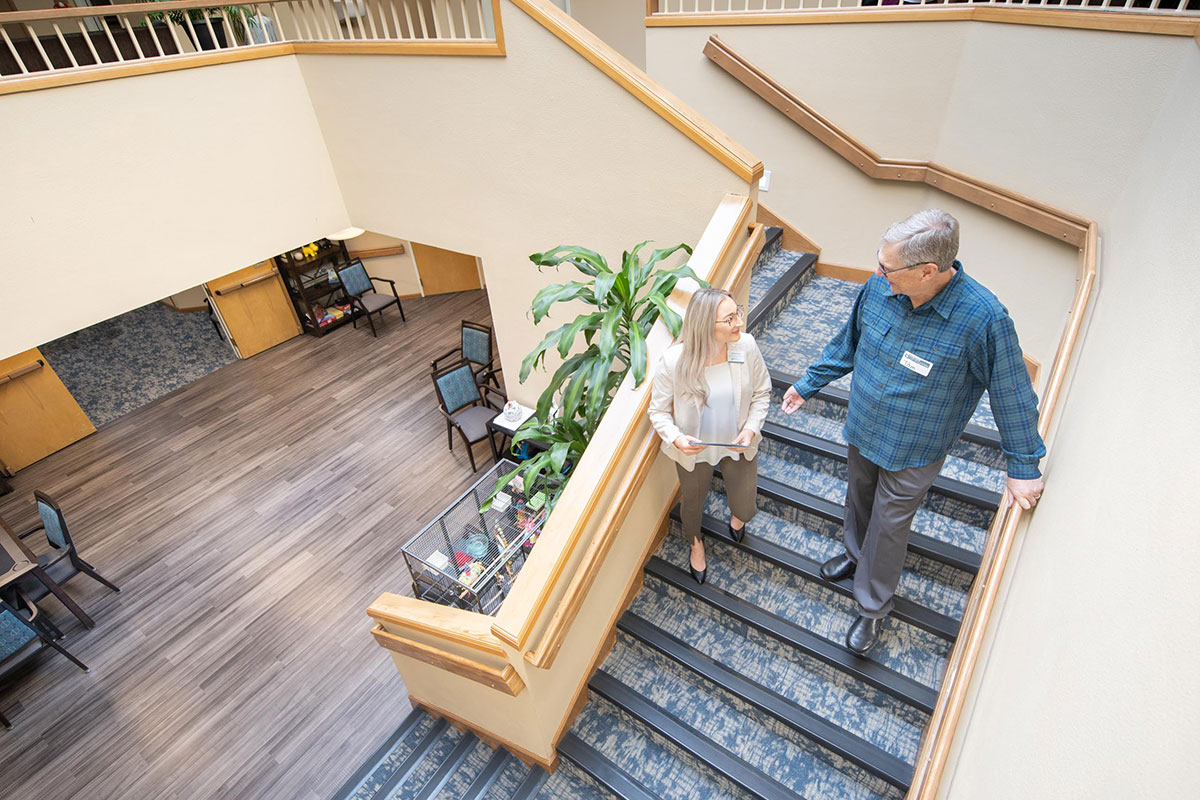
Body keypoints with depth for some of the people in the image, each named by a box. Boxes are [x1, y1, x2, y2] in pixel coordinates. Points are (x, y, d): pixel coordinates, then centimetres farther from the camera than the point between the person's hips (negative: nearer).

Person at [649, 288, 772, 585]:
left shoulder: (746, 345, -22)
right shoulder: (673, 361, -30)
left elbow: (761, 392, -5)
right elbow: (659, 410, -15)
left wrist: (750, 429, -18)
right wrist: (676, 438, -32)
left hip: (738, 446, 2)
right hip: (694, 449, -2)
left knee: (745, 510, 16)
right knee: (693, 504, 24)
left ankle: (736, 514, 59)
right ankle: (696, 542, 61)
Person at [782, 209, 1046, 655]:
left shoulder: (984, 318, -28)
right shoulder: (879, 287, -15)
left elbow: (1011, 395, -15)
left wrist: (1024, 467, -7)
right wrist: (807, 385, 10)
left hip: (913, 452, -4)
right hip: (862, 431, 5)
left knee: (888, 527, 11)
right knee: (859, 499, 26)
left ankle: (873, 608, 35)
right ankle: (856, 555, 56)